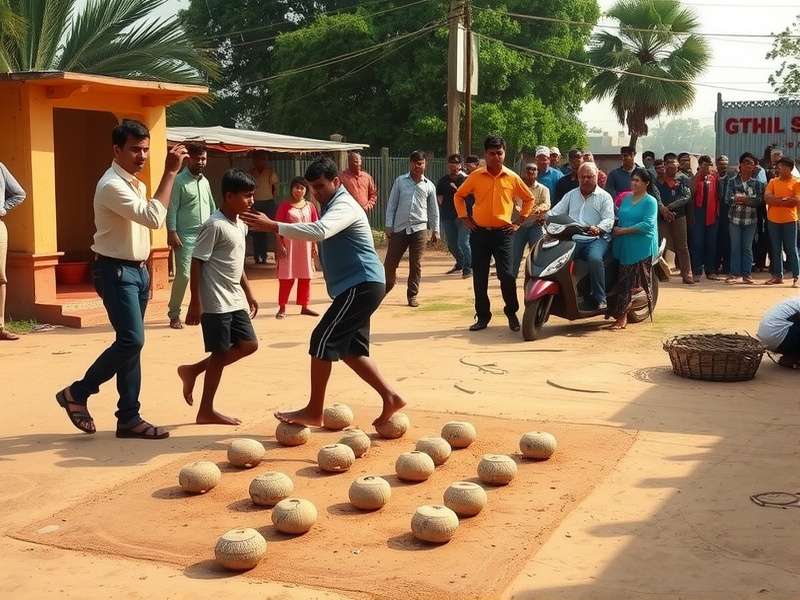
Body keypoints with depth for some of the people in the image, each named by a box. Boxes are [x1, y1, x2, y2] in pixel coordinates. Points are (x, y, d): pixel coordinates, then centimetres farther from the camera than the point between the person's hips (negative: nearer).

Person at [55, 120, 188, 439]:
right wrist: (170, 172, -27)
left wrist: (144, 273, 18)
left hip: (137, 269, 9)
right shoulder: (112, 185, -18)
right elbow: (154, 218, -29)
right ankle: (77, 393, 2)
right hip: (116, 271, -9)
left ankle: (129, 418, 11)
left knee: (131, 341, 8)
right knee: (132, 339, -16)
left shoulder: (137, 184, 13)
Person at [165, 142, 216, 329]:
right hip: (186, 236, -6)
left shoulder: (205, 182, 15)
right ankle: (174, 314, 2)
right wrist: (172, 233, -17)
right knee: (183, 275, -9)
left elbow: (212, 208, 21)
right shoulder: (179, 181, -6)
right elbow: (172, 209, -10)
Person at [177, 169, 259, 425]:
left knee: (248, 345, 9)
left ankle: (193, 371, 20)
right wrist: (195, 303, -19)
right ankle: (206, 411, 13)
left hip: (236, 300, 9)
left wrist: (249, 294, 21)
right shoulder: (214, 226, -17)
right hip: (216, 303, -9)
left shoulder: (241, 225, 11)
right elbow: (196, 263, -17)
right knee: (220, 354, -1)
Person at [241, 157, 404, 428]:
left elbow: (319, 231, -35)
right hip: (358, 287, 11)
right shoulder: (333, 205, 19)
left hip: (362, 286, -11)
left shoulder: (343, 206, -15)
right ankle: (390, 397, 14)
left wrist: (273, 226, -38)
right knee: (351, 350, 11)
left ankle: (314, 412, -2)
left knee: (323, 340, -10)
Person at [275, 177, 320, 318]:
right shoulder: (285, 205, -4)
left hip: (306, 245, 4)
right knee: (286, 277, -1)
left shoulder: (310, 206, 6)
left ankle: (304, 306, 19)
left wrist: (315, 245, 5)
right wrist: (280, 245, -11)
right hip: (289, 244, -4)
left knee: (305, 277, 9)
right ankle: (282, 308, 5)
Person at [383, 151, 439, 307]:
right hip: (399, 228, 0)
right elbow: (391, 204, 5)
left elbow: (434, 209, 13)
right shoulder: (400, 181, 5)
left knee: (416, 265, 2)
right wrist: (388, 226, -1)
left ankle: (412, 295, 12)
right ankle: (385, 288, 26)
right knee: (390, 262, 2)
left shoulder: (429, 185, 8)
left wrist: (435, 230, 10)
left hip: (419, 229, 0)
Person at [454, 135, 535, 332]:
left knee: (507, 275, -8)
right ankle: (482, 316, 15)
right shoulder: (476, 176, 2)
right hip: (479, 233, 1)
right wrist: (465, 218, 6)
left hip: (503, 233, -1)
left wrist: (520, 220, 9)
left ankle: (512, 313, 10)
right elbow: (459, 196, 14)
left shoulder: (512, 177, 2)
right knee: (479, 277, 5)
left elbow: (529, 198, 15)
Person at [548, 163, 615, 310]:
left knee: (594, 258, -35)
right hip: (573, 238, 4)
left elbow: (609, 219, -4)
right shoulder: (571, 195, 21)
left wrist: (598, 229, -26)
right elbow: (555, 212, 13)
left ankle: (600, 299, -25)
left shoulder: (604, 197, 9)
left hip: (596, 239, -4)